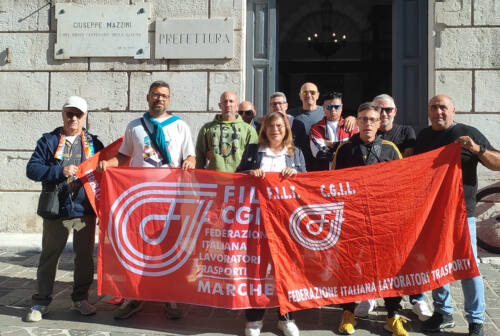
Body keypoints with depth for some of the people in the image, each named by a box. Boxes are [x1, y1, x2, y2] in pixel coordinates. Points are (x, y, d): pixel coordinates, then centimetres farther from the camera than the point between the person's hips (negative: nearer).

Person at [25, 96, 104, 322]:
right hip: (56, 210, -2)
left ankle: (80, 299, 24)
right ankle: (40, 302, 18)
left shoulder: (93, 143, 9)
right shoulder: (49, 141, 4)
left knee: (85, 256, 10)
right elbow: (32, 169, -4)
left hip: (85, 210, 2)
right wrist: (60, 171, -17)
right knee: (49, 256, 6)